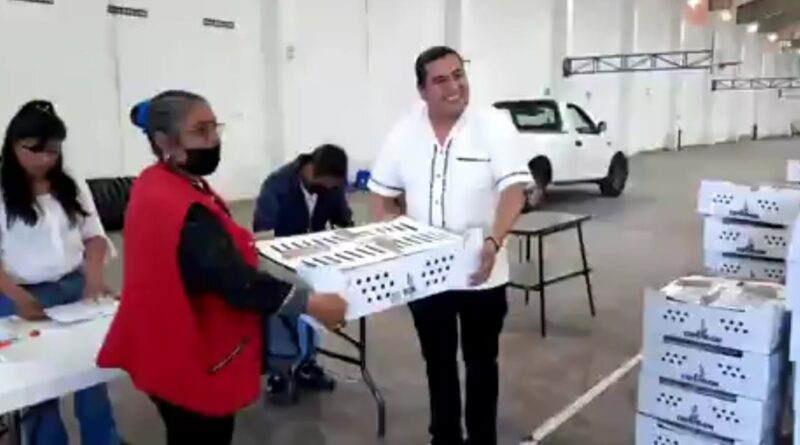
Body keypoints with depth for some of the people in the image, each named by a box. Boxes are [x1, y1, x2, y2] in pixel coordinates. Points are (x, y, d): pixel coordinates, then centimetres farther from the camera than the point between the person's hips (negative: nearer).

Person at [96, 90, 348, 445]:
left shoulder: (155, 185, 3)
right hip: (195, 363, -10)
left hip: (175, 354, 10)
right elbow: (235, 281, -32)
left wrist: (240, 242, 21)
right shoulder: (184, 210, -30)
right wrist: (310, 303, -28)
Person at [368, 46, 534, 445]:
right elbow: (383, 194, 7)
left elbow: (514, 189, -18)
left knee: (480, 362, 14)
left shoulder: (494, 125, -11)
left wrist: (493, 241, -34)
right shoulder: (404, 133, -1)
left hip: (481, 273, -2)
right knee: (438, 362, 18)